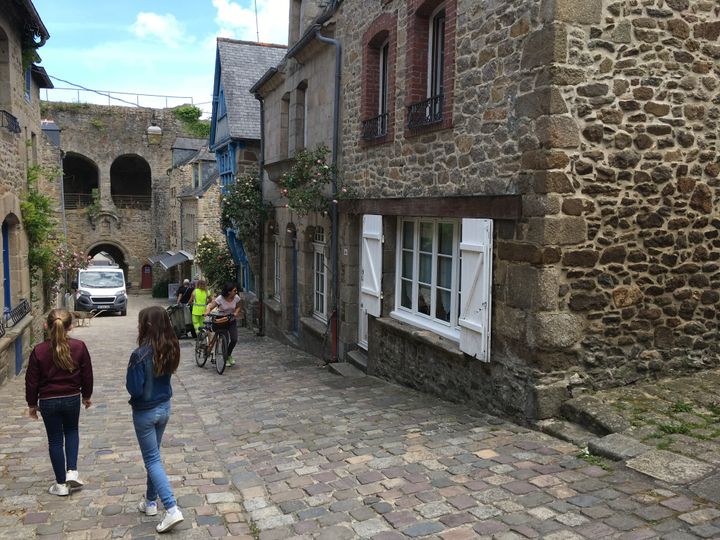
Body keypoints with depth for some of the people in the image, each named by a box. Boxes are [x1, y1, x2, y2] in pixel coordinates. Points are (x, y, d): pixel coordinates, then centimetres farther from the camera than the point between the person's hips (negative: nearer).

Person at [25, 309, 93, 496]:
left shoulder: (39, 350, -13)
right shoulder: (79, 347, -11)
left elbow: (32, 380, -6)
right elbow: (87, 375, -2)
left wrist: (32, 404, 8)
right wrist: (87, 395, 14)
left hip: (48, 401, -1)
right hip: (72, 398, 1)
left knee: (55, 441, 11)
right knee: (72, 431, 25)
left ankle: (61, 484, 18)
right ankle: (72, 471, 12)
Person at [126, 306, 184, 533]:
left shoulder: (140, 354, -26)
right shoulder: (170, 349, -5)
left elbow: (134, 389, -21)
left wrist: (130, 379, -3)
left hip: (145, 412, -6)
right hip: (164, 407, 7)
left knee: (152, 460, 4)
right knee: (153, 455, 22)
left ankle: (172, 509, -3)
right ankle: (150, 502, 36)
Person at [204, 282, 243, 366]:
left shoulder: (236, 298, -11)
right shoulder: (220, 299, -23)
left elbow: (239, 307, 7)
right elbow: (210, 307, -26)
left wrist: (236, 312, -14)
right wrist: (207, 311, -48)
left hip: (232, 321, 4)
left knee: (234, 339, -4)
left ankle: (228, 355, 25)